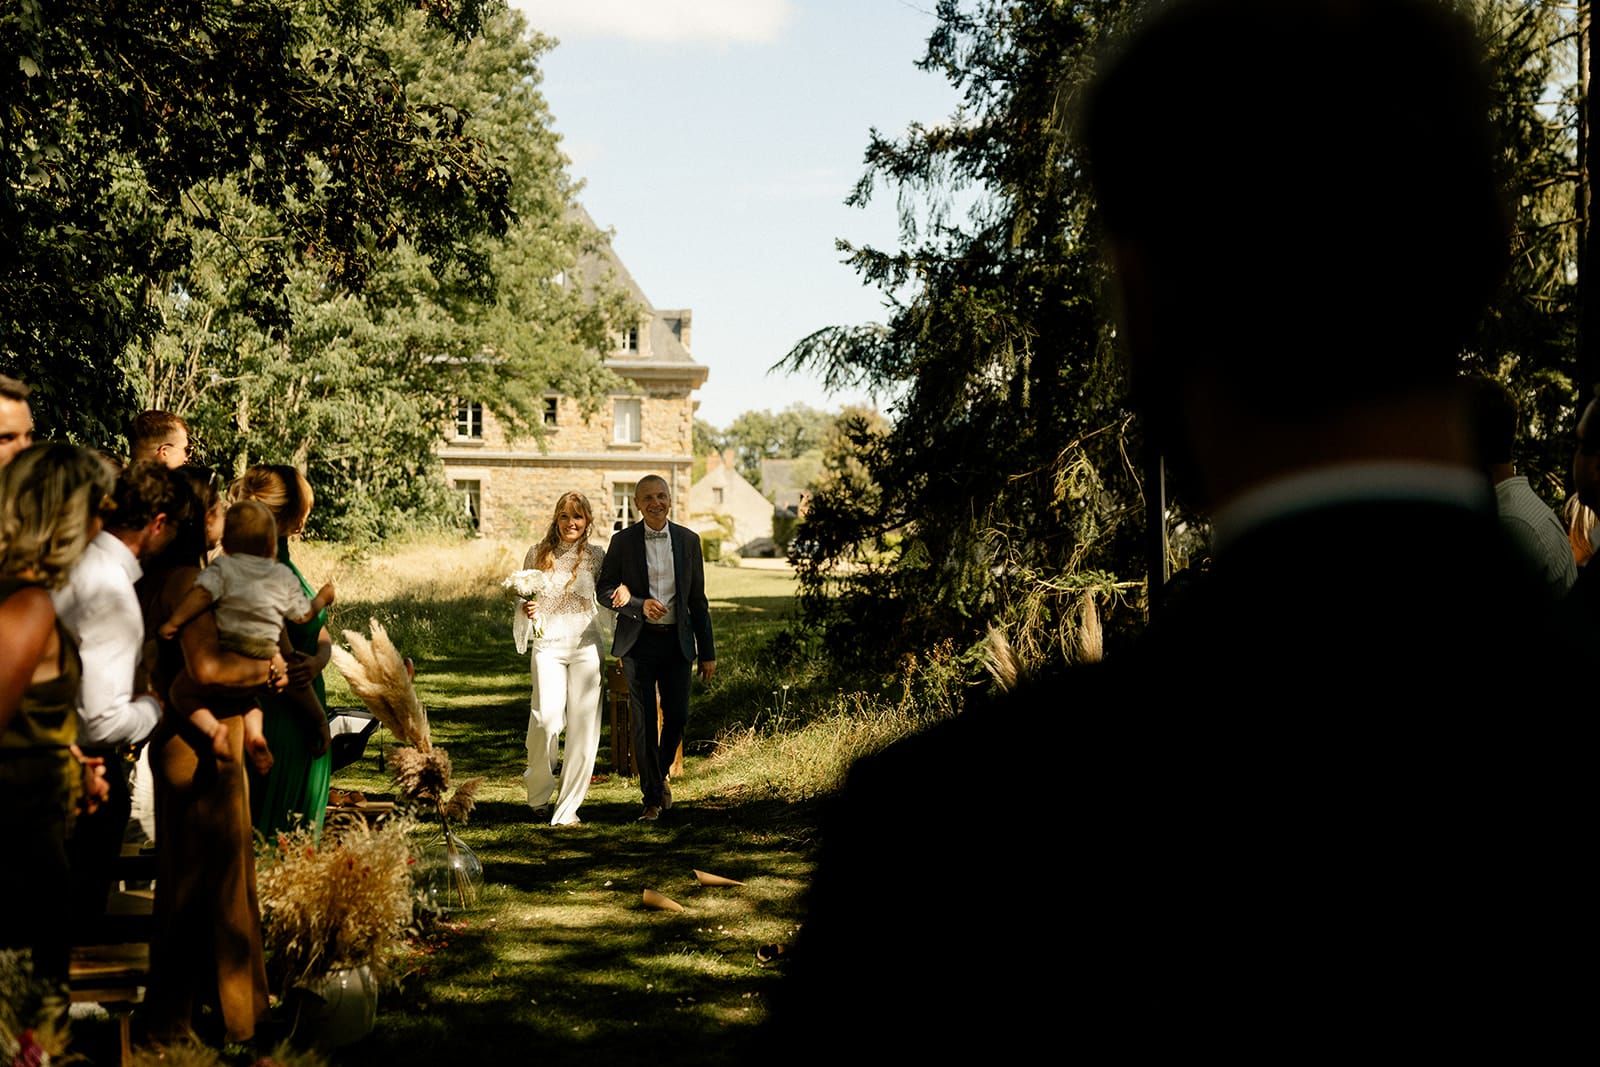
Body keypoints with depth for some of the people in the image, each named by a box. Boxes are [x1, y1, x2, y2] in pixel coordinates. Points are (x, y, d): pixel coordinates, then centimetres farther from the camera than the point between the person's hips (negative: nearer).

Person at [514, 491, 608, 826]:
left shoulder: (595, 556, 5)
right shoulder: (537, 554, 6)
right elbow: (523, 599, 15)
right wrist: (526, 609, -8)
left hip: (586, 645, 1)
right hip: (548, 645, -1)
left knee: (582, 726, -3)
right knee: (547, 717, -16)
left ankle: (568, 808, 8)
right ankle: (538, 792, 10)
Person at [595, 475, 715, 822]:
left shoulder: (688, 540, 5)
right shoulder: (623, 541, 0)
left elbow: (698, 599, 8)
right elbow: (604, 590, 1)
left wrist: (707, 652, 6)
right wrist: (640, 605, -16)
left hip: (676, 640, 2)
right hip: (638, 640, -1)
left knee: (677, 715, -1)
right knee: (644, 721, -1)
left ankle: (659, 776, 26)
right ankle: (652, 797, 8)